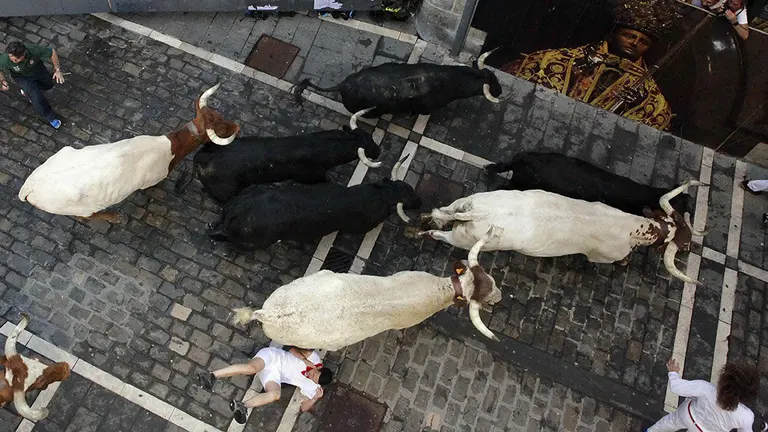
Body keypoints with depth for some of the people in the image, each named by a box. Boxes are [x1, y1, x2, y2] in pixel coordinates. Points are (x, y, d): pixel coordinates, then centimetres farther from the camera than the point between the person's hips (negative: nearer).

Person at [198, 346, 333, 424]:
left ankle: (242, 406, -25)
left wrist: (316, 398, -23)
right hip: (272, 356, -2)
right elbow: (293, 349, -3)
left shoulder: (312, 386, -2)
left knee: (275, 395, -32)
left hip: (275, 374, 2)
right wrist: (306, 360, -18)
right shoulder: (314, 358, -7)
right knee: (251, 367, -34)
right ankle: (212, 375, -26)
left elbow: (304, 408, -4)